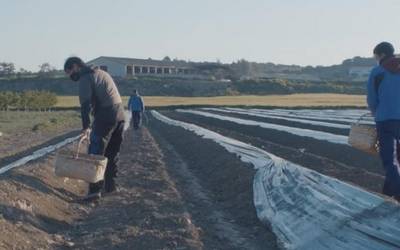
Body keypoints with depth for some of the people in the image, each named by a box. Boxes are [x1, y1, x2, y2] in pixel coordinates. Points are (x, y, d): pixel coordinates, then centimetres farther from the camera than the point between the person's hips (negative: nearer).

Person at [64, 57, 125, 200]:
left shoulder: (85, 78, -4)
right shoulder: (101, 73, 24)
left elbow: (86, 104, -16)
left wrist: (86, 127, -21)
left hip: (105, 117, -9)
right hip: (120, 114, 9)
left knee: (96, 153, -6)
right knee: (112, 153, 15)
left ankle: (95, 189, -10)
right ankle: (110, 185, 22)